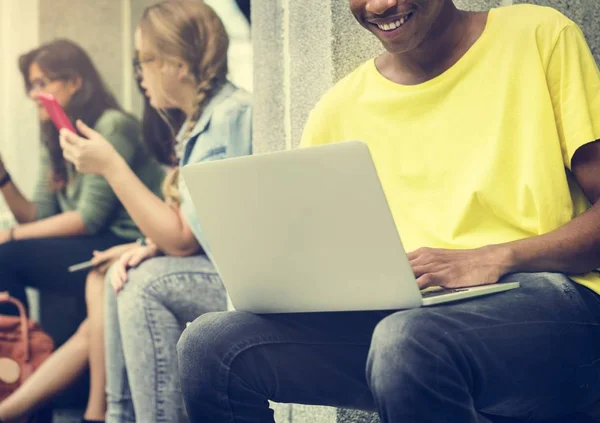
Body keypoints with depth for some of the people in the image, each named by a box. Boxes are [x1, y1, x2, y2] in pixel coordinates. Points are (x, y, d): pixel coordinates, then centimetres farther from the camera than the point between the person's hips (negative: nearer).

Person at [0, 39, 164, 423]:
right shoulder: (54, 141, 16)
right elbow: (39, 217, 11)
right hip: (95, 249, 9)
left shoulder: (111, 126, -10)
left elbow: (89, 218, -15)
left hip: (126, 247, -9)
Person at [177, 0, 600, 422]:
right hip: (389, 314, 4)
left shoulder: (540, 35, 5)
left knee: (405, 341, -37)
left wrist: (498, 258, -17)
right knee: (210, 344, -17)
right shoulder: (338, 109, 15)